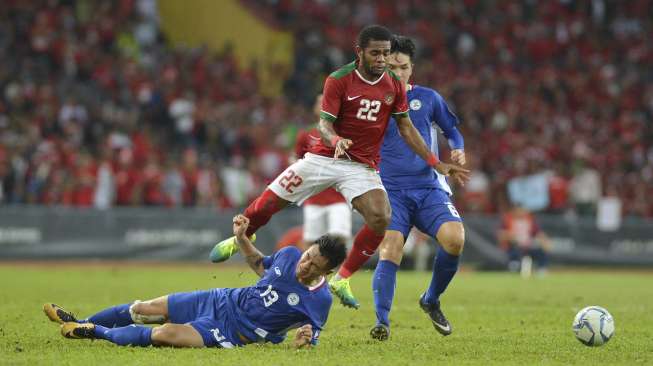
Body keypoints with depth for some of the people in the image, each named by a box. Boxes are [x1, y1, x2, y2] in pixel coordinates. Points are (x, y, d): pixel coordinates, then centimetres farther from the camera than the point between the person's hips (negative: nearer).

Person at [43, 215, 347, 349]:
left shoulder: (319, 300, -19)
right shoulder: (289, 255, -4)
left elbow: (311, 332, -8)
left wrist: (304, 339, -32)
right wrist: (241, 237, 3)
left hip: (231, 331, -6)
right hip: (221, 301, 6)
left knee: (164, 335, -24)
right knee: (144, 309, 6)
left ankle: (96, 332, -2)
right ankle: (80, 323, 28)